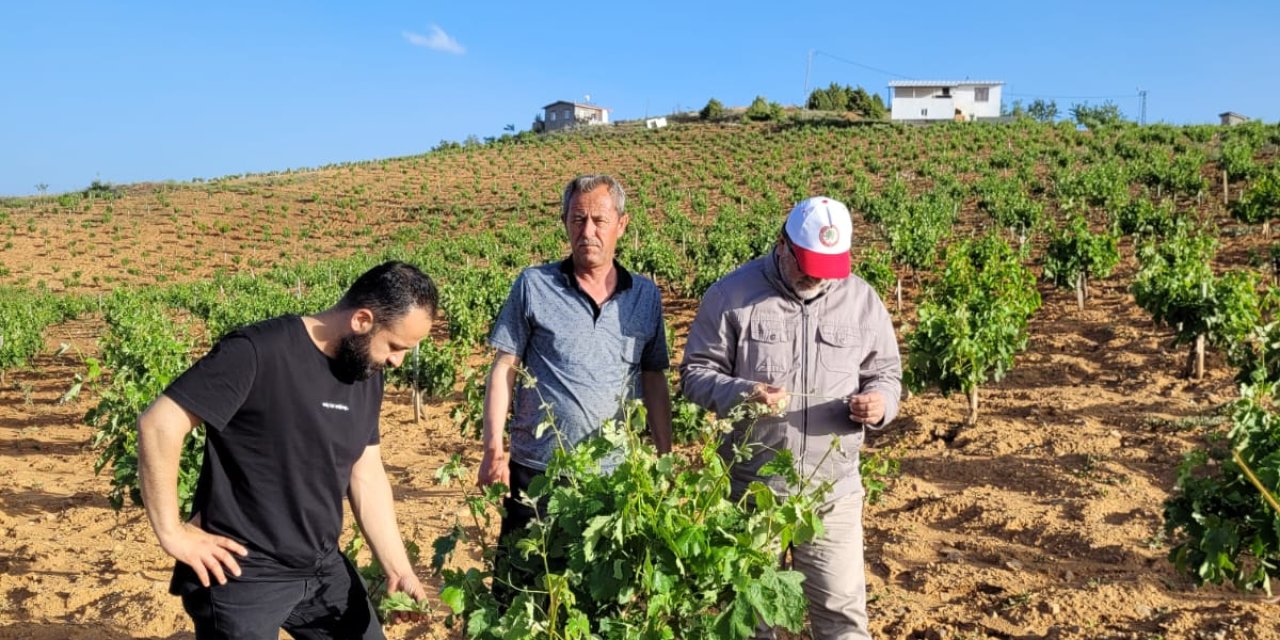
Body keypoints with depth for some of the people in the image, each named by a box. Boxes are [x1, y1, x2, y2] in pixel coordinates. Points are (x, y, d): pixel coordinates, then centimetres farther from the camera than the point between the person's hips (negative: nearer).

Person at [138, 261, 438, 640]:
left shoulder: (367, 375, 2)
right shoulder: (256, 353, -22)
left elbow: (367, 476, 6)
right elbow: (158, 425, -21)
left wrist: (399, 569, -1)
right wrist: (171, 533, -17)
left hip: (324, 570, 7)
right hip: (242, 578, -7)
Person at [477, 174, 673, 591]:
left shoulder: (646, 296, 4)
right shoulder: (533, 286, -3)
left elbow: (655, 381, 10)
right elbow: (504, 369, -2)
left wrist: (665, 459, 6)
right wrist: (493, 449, -9)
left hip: (616, 475, 2)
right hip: (536, 472, -2)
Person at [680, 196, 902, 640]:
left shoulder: (861, 299, 3)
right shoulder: (732, 294, -5)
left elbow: (886, 373, 11)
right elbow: (695, 372, -4)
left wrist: (880, 402, -12)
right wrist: (740, 394, -23)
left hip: (833, 490, 1)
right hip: (750, 487, -1)